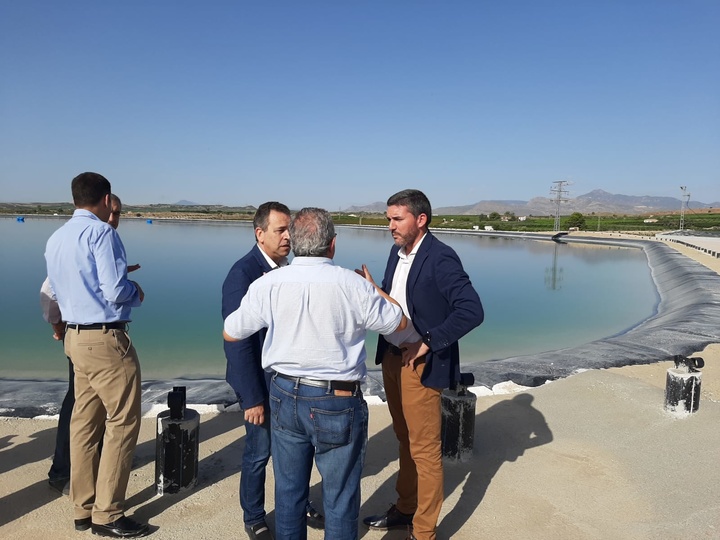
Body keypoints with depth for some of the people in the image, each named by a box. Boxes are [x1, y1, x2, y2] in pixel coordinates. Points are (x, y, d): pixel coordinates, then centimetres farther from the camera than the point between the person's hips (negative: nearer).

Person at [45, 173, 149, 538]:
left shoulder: (55, 239, 12)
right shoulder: (100, 232, -14)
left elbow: (57, 291, 18)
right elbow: (115, 292, -21)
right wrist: (136, 292, -1)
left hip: (75, 338, 9)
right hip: (106, 340, -9)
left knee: (84, 423, 14)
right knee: (122, 423, 1)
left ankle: (83, 509, 25)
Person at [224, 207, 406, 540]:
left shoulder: (267, 285, -9)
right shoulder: (354, 286, -15)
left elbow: (230, 333, 5)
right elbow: (398, 322, 2)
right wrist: (373, 286, 16)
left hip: (285, 397, 3)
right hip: (337, 402, -3)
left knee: (288, 490, 20)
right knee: (340, 498, 12)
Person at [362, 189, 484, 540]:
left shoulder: (440, 258, -18)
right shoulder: (397, 251, 7)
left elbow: (472, 311, -26)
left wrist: (426, 343, -23)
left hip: (420, 364, -8)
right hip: (391, 357, 8)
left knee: (424, 450, 6)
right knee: (405, 440, 22)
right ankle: (405, 508, 41)